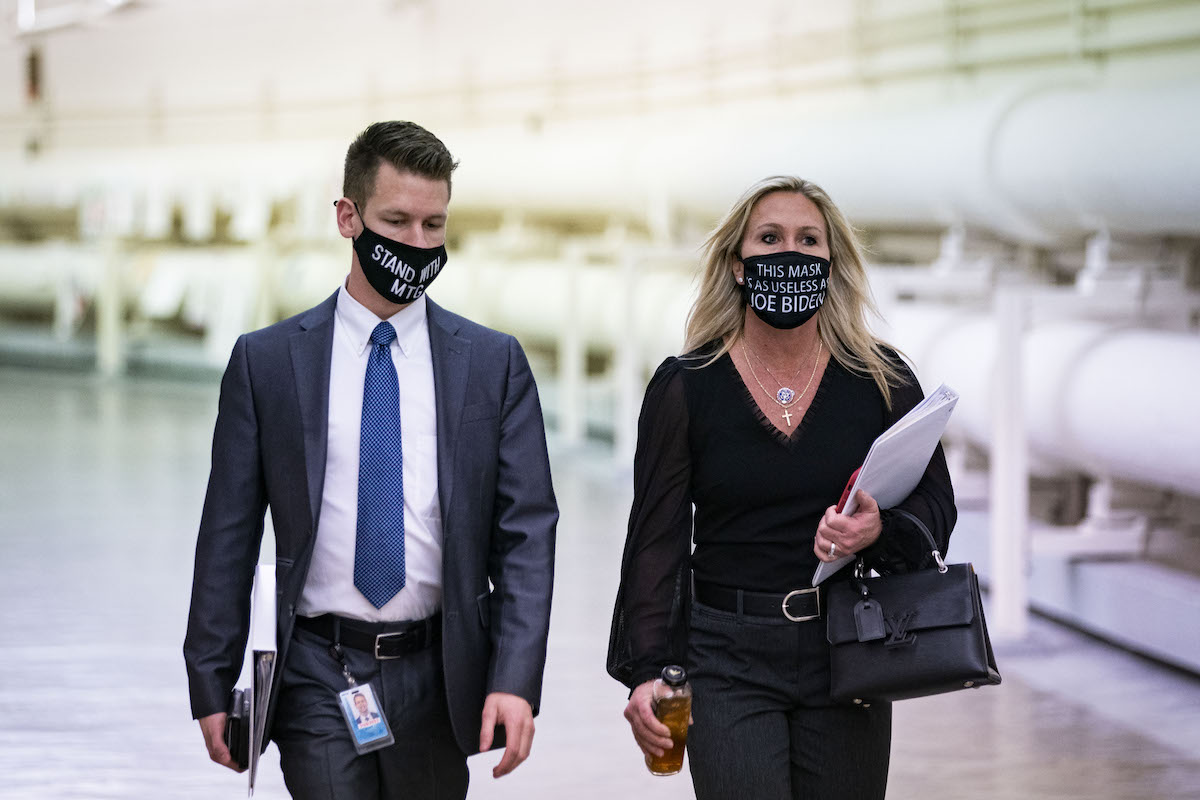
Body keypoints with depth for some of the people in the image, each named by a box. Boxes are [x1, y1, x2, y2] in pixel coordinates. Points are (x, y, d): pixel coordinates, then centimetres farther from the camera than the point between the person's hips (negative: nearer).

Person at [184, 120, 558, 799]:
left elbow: (526, 531, 0)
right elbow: (229, 533, 4)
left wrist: (516, 678, -11)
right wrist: (212, 684, 0)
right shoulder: (266, 361, 3)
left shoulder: (494, 362, 4)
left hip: (438, 672, 1)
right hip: (318, 675, -1)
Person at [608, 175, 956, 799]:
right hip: (727, 663, -2)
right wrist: (646, 672, -8)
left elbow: (935, 503, 6)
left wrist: (880, 529, -18)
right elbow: (656, 540, 0)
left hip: (846, 656, 2)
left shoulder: (882, 381, 4)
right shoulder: (685, 387, 1)